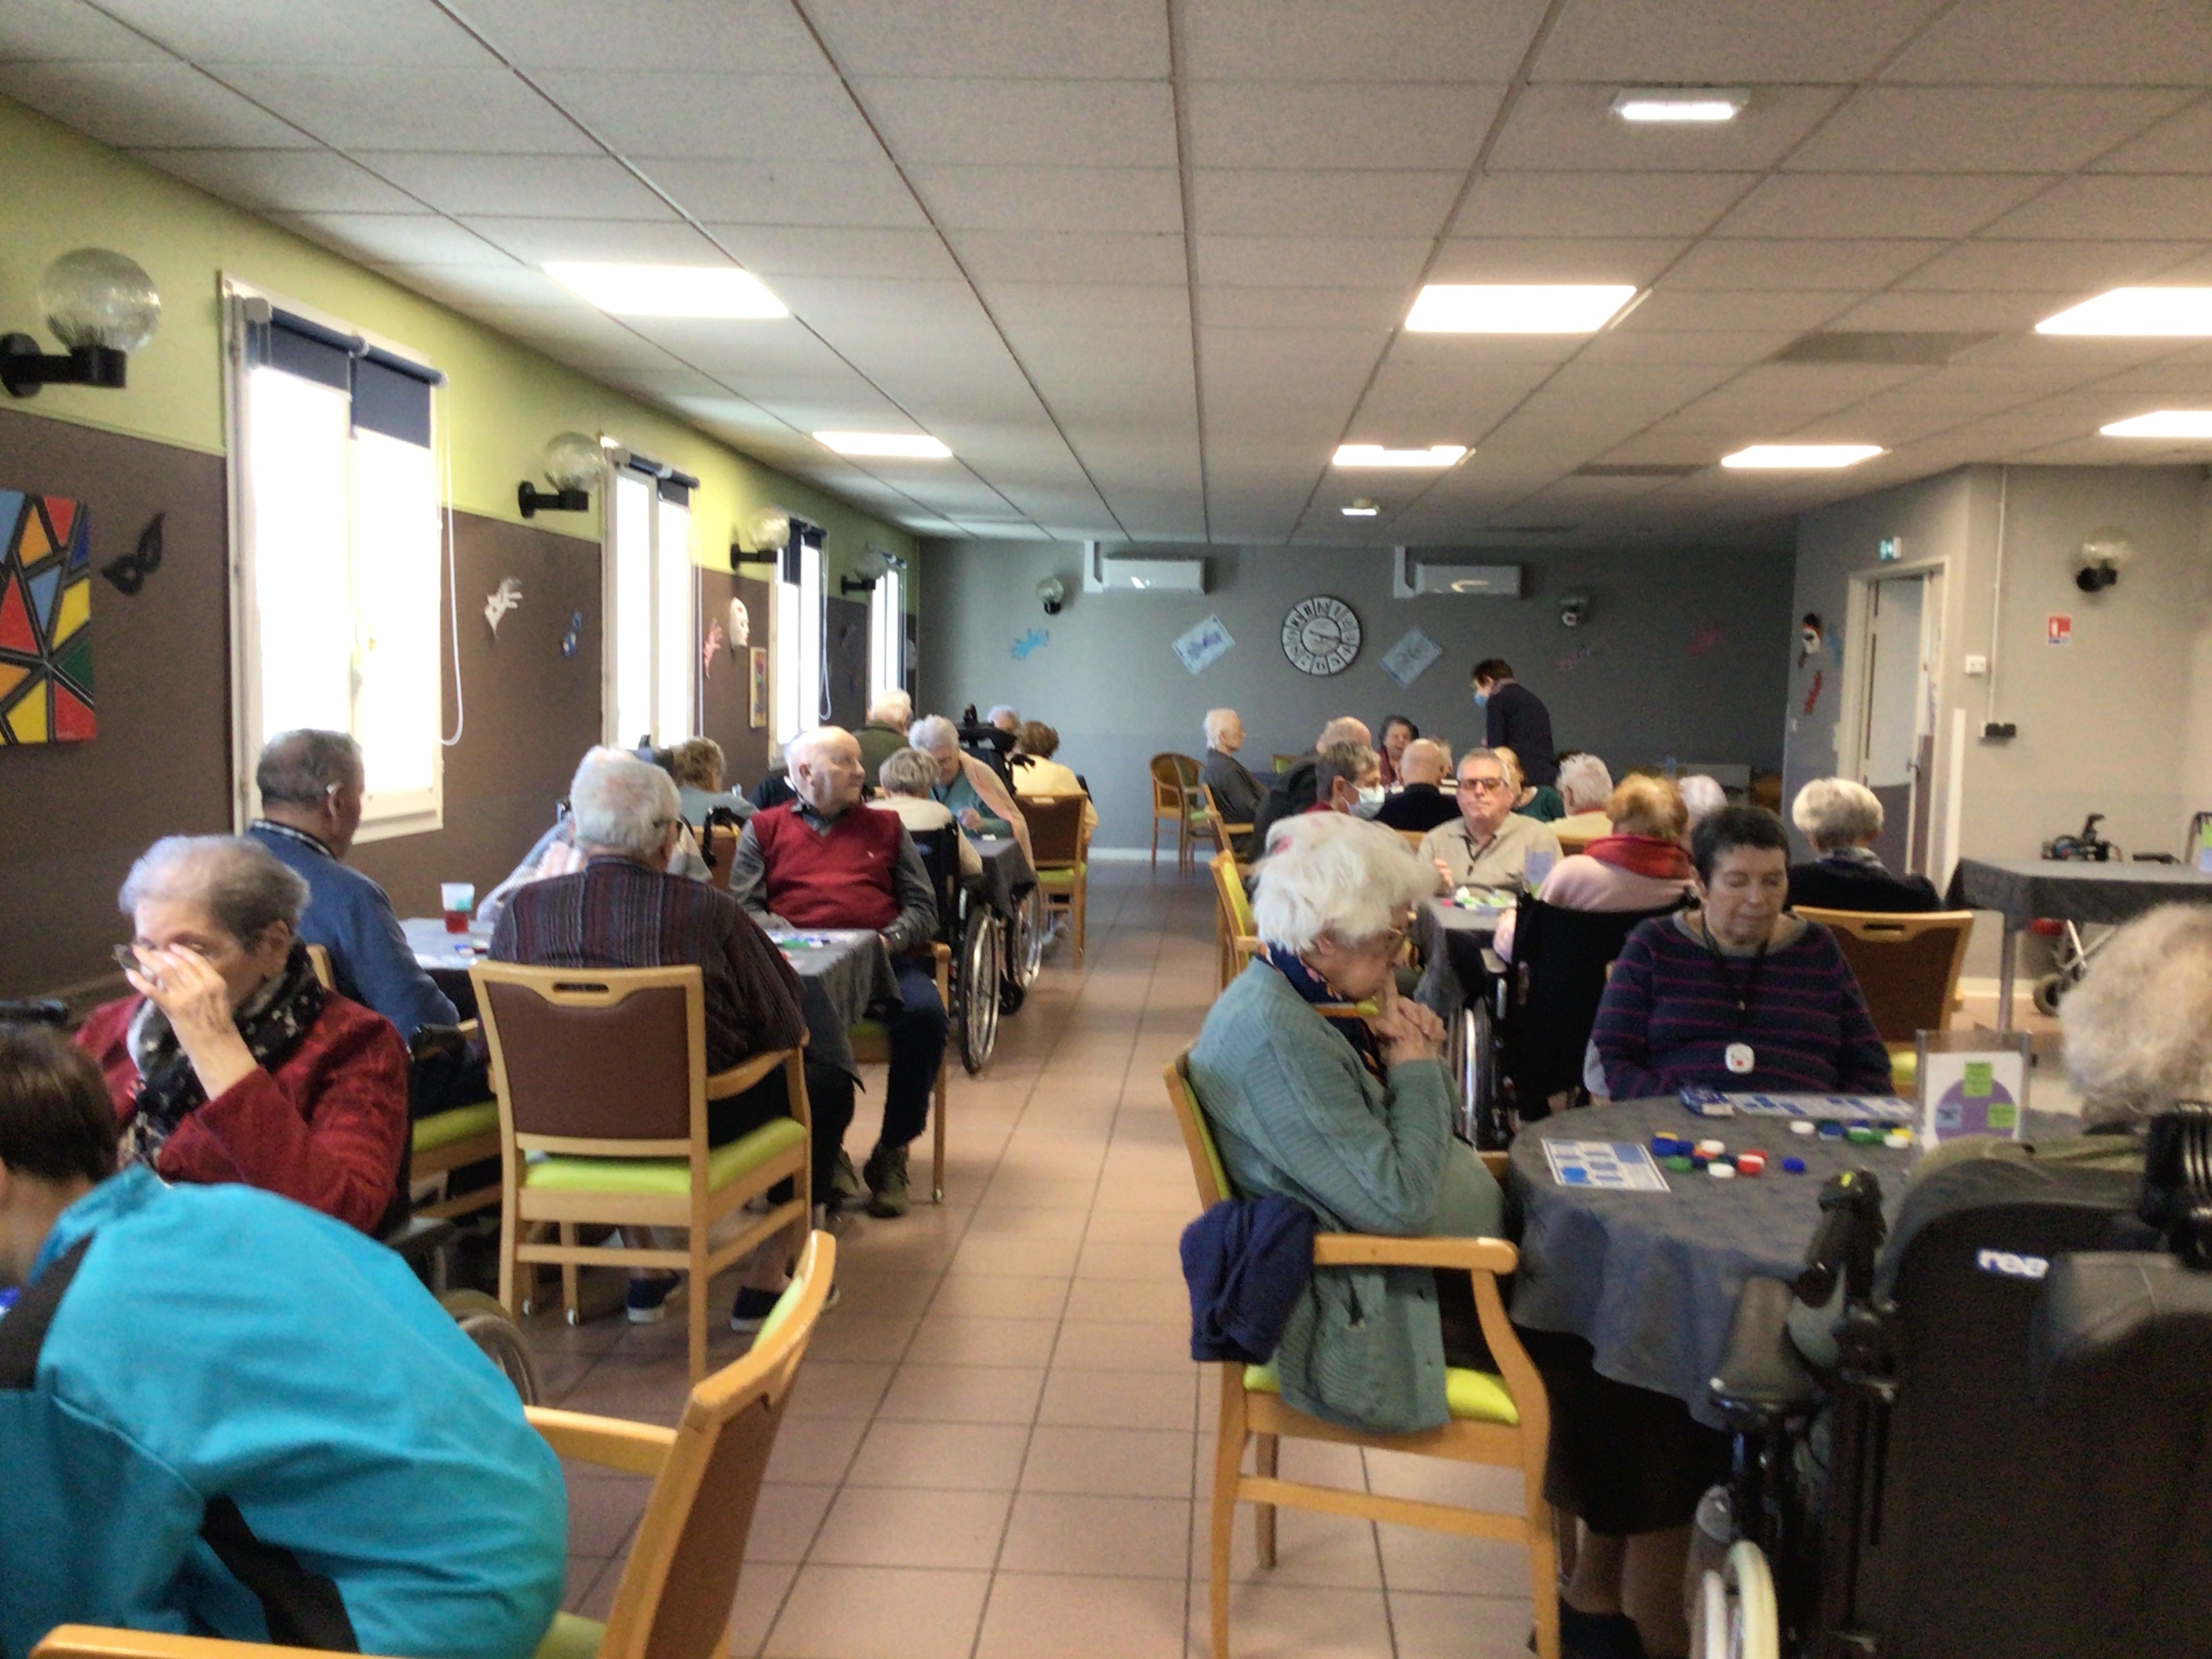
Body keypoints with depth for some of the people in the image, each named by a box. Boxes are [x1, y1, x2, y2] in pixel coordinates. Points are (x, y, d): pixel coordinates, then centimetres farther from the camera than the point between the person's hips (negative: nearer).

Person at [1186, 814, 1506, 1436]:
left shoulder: (1313, 996, 4)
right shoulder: (1274, 1034, -26)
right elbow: (1397, 1204, -27)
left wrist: (1414, 1051, -5)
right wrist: (1416, 1067, -14)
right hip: (1357, 1313, -9)